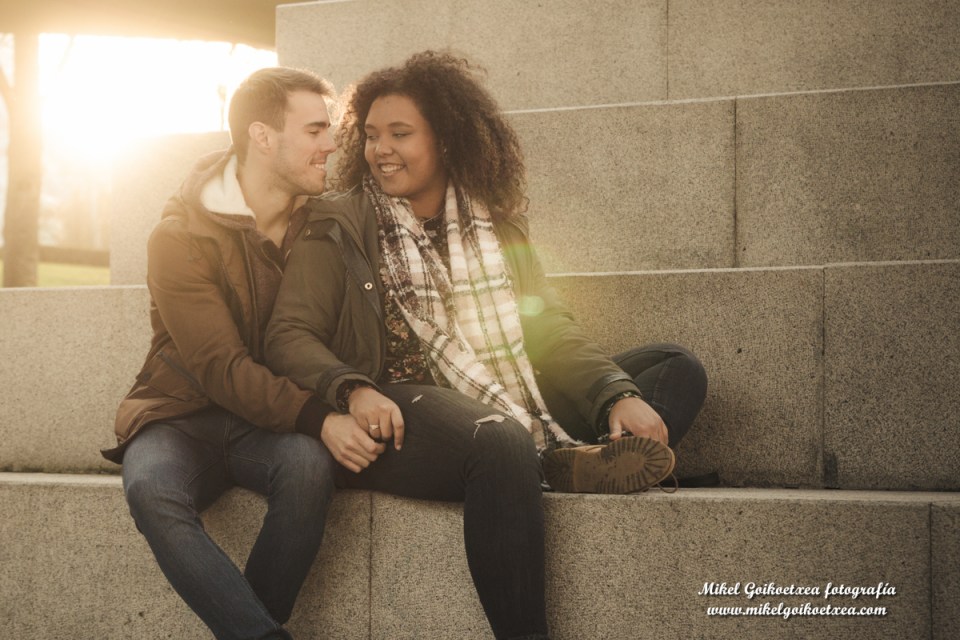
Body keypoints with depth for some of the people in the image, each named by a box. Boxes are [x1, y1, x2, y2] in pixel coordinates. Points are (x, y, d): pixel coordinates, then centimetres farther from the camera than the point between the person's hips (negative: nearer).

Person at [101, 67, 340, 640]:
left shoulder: (316, 221, 5)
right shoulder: (182, 237, -12)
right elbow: (222, 371, -19)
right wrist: (318, 416, -32)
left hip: (274, 424, 3)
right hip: (184, 415, -3)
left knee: (309, 463, -32)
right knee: (151, 489, -36)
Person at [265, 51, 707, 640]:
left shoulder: (496, 223, 18)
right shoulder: (340, 227, 7)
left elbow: (549, 327, 13)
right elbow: (289, 337, -2)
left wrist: (617, 394, -7)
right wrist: (354, 391, -23)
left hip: (513, 405, 6)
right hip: (403, 410, -6)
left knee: (678, 370, -3)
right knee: (501, 444, -39)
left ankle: (575, 461, -32)